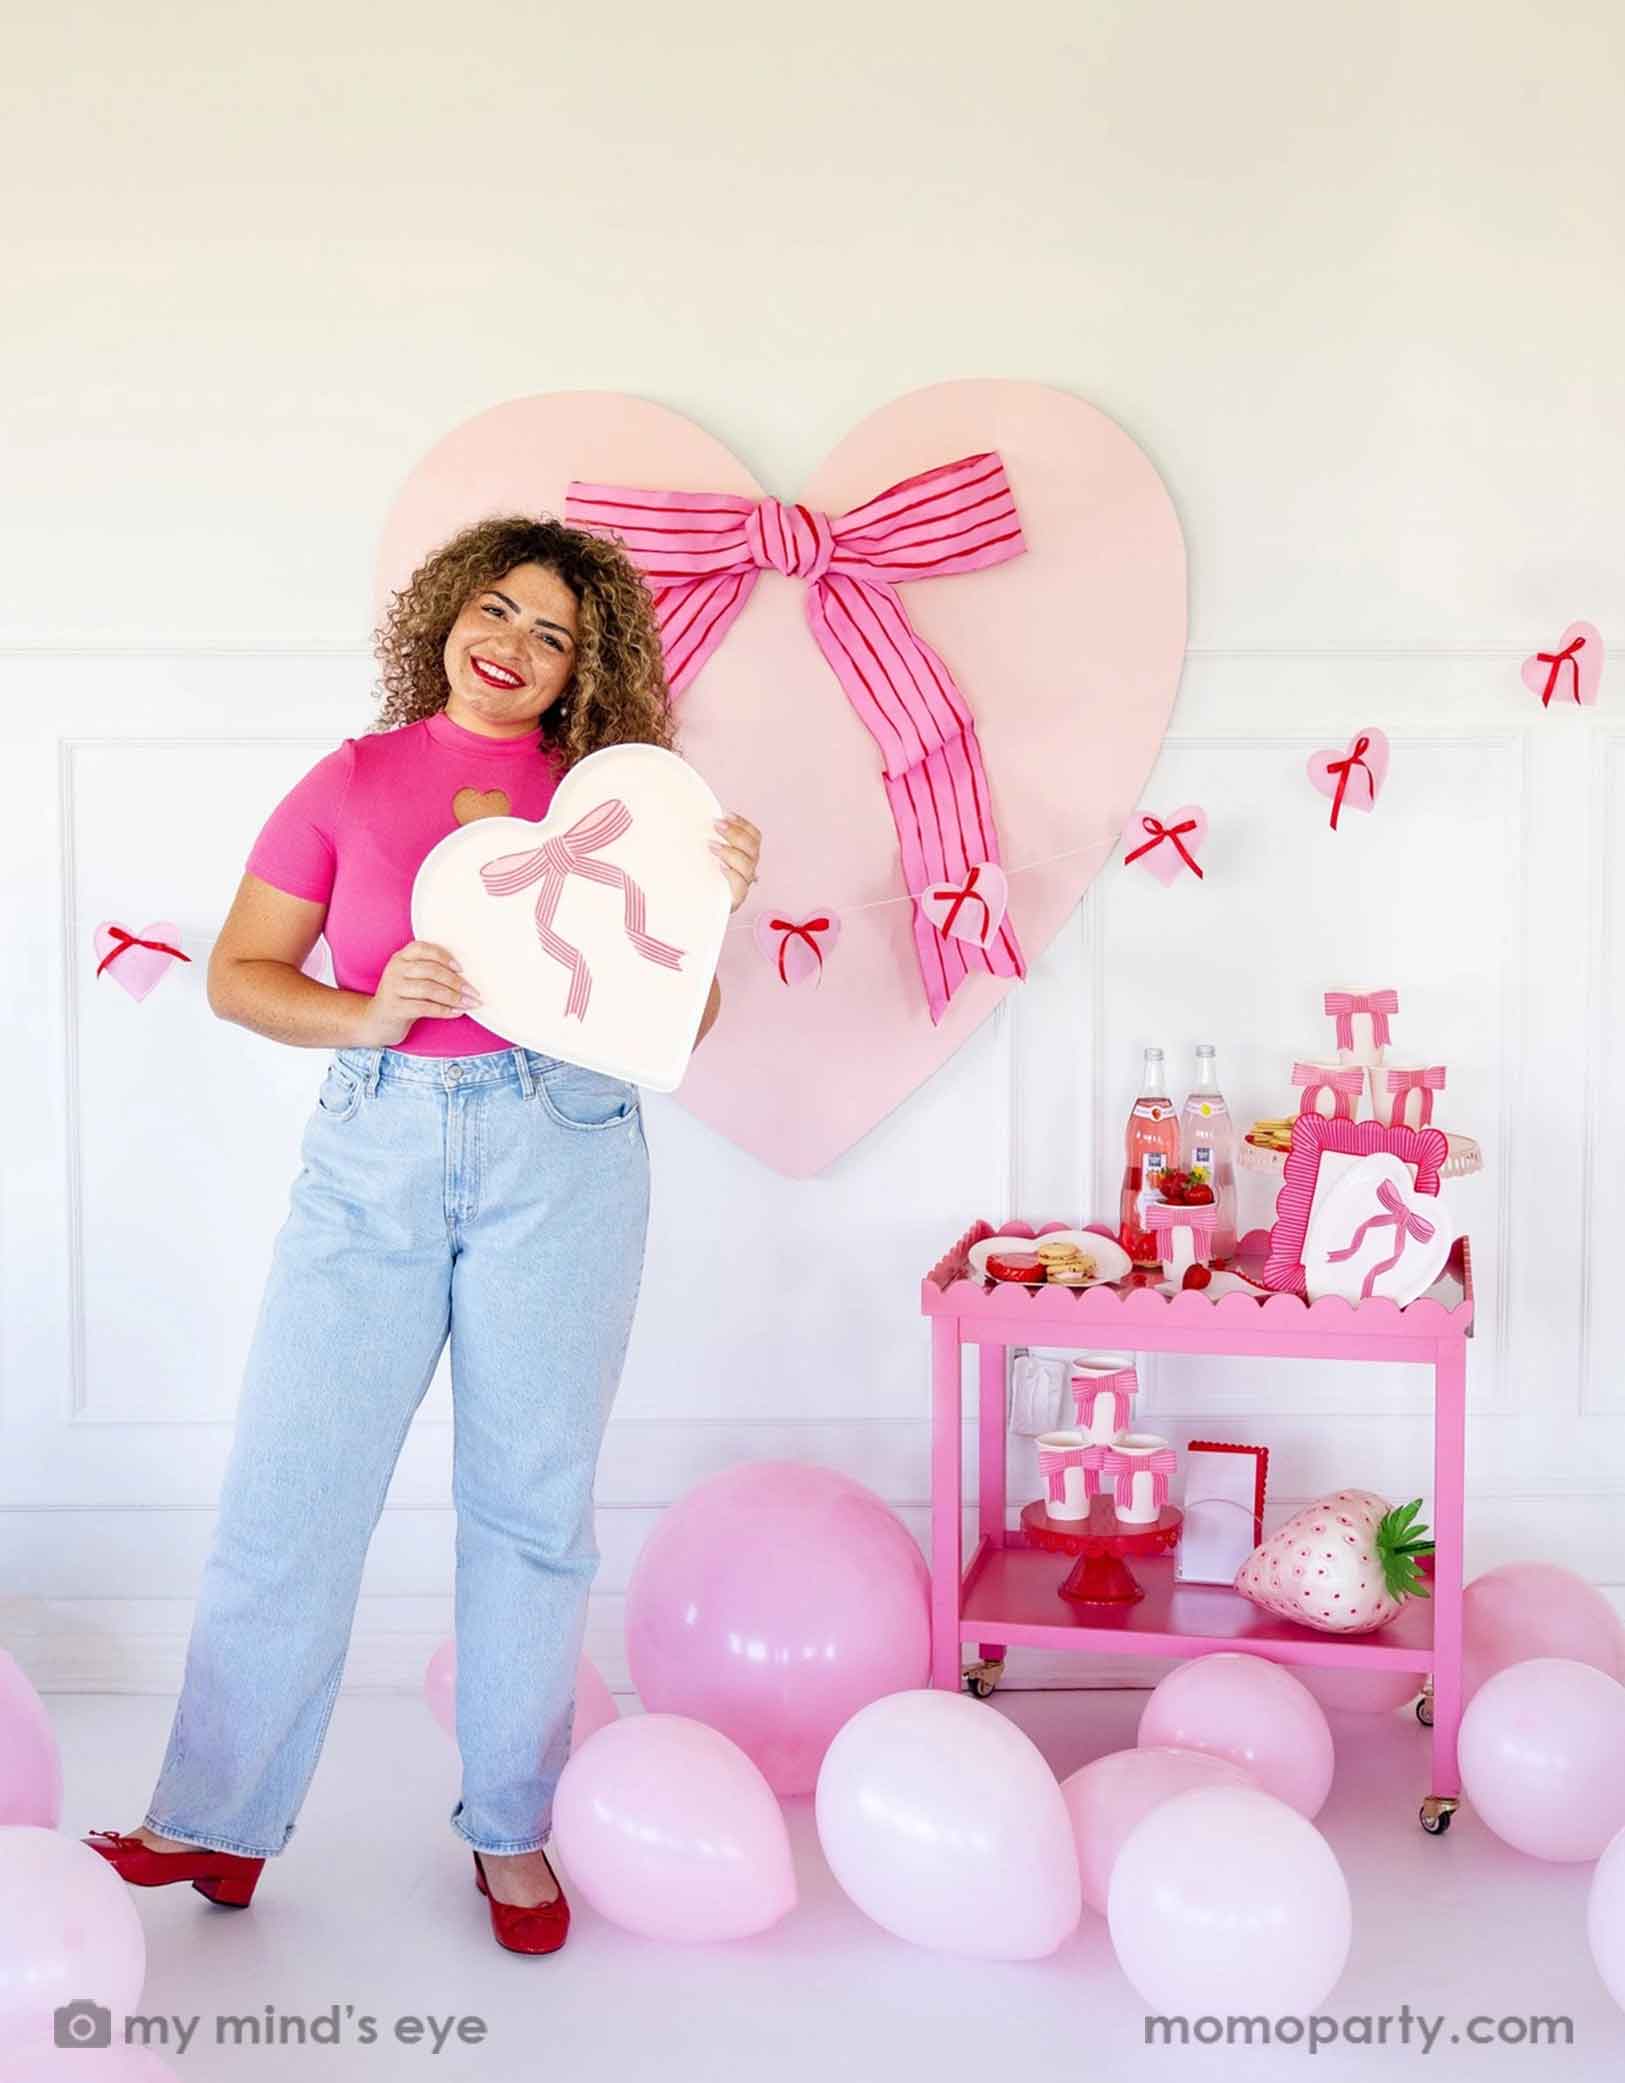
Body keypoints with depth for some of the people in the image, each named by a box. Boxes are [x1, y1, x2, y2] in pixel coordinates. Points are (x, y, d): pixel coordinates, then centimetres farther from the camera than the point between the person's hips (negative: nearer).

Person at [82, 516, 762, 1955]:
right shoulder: (352, 783, 8)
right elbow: (238, 973, 5)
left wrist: (713, 904, -11)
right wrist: (365, 1014, -12)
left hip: (561, 1149, 0)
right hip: (375, 1150, 0)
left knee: (532, 1502, 6)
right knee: (291, 1491, 1)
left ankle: (512, 1830, 22)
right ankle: (215, 1828, 15)